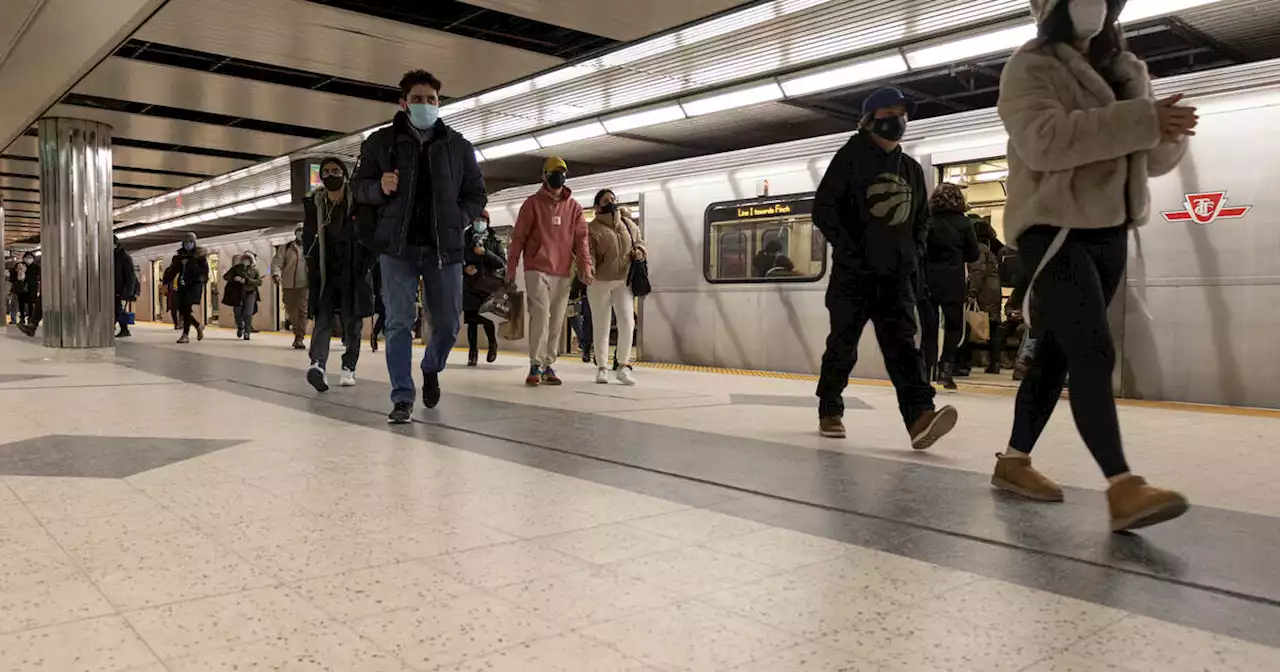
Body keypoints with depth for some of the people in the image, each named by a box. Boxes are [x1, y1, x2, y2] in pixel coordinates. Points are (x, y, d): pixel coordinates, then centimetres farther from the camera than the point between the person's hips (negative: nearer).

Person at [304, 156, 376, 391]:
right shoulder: (313, 205, 7)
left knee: (352, 323, 6)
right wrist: (313, 265, 3)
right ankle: (318, 364, -27)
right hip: (324, 274, 1)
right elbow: (308, 239, 13)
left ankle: (348, 367, 16)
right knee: (322, 319, -12)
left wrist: (366, 265, -8)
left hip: (354, 274, -1)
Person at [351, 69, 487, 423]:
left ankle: (431, 369, 36)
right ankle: (402, 397, 4)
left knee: (448, 324, 5)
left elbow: (477, 194, 11)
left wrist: (458, 220, -6)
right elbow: (358, 186, 9)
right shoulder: (380, 142, 5)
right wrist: (379, 188, -13)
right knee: (398, 323, -4)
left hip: (444, 248, 1)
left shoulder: (458, 146, 7)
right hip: (397, 247, -1)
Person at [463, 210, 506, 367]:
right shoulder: (465, 240, 10)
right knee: (472, 320, 1)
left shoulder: (494, 241, 8)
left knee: (487, 318, -11)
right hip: (470, 285, 2)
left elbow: (502, 263, -2)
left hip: (489, 285, -2)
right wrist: (464, 269, -8)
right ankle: (472, 353, 10)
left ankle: (492, 344, 18)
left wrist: (485, 253, -13)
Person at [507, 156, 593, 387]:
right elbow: (519, 236, 3)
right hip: (537, 269, -4)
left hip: (563, 273, 4)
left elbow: (581, 238, 6)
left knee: (556, 321, 6)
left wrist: (585, 265, -7)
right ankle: (536, 365, -11)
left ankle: (548, 365, 15)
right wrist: (511, 266, -1)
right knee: (540, 314, -15)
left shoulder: (573, 207, 11)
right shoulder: (533, 203, 3)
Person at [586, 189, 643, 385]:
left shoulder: (629, 225, 7)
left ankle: (623, 365, 7)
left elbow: (639, 241, 22)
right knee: (601, 326, 6)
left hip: (623, 281, 3)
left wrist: (639, 252, -1)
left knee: (627, 322, -8)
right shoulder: (592, 229, -8)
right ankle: (602, 368, 17)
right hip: (599, 282, -3)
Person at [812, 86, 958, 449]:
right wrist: (849, 249, -16)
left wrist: (915, 255, 8)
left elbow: (922, 219, 23)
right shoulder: (850, 158, -3)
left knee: (902, 343, -9)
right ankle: (830, 409, 21)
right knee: (843, 343, 5)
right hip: (853, 271, -4)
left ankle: (919, 415, -23)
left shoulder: (912, 169, 15)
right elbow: (823, 209, -8)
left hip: (896, 274, 4)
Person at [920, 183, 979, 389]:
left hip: (927, 281, 1)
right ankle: (946, 367, -1)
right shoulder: (964, 223, -2)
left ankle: (925, 373, 4)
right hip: (953, 283, -1)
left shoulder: (927, 221, -4)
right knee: (954, 327, 13)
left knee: (928, 329, 7)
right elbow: (973, 255, 3)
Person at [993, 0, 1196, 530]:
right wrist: (1141, 121, -24)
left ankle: (1014, 460, 23)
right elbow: (1043, 139, -23)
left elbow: (1153, 160, 16)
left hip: (1109, 232, 8)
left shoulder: (1127, 71, 17)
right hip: (1053, 230, -7)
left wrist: (1168, 132, -8)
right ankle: (1123, 488, -21)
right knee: (1092, 354, -18)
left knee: (1057, 353, 12)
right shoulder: (1029, 67, -4)